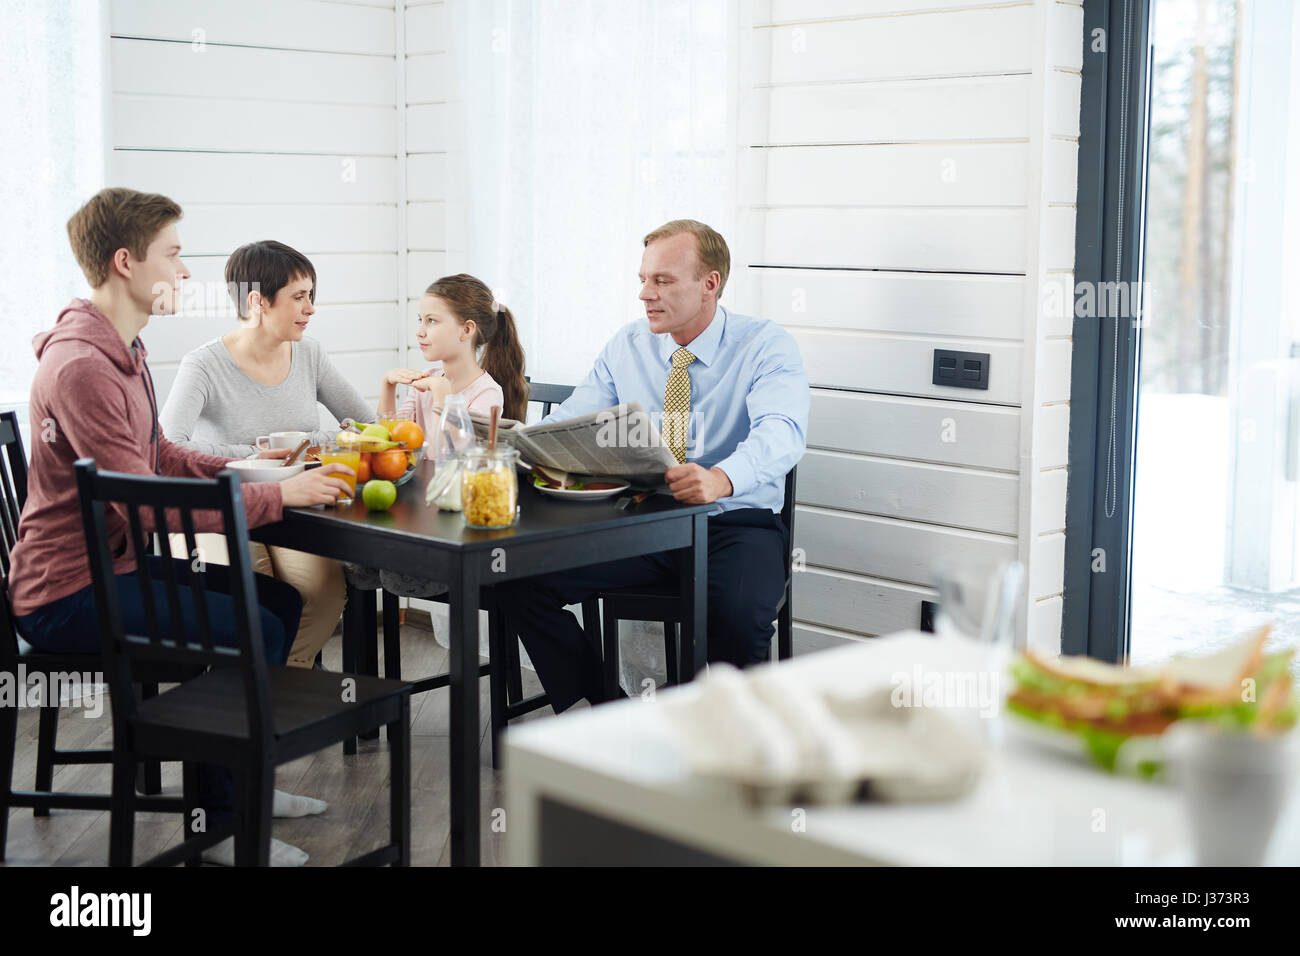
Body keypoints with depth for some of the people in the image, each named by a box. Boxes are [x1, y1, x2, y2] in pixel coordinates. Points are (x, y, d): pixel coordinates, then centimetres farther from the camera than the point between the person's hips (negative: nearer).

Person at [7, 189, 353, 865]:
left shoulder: (121, 351, 12)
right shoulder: (80, 366, -24)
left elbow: (160, 457, 20)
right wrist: (279, 495, -22)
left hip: (119, 565, 11)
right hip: (68, 594, -11)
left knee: (279, 599, 10)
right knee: (253, 633, -20)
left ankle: (241, 779, 22)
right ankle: (221, 821, -3)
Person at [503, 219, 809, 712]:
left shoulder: (767, 346, -4)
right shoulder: (627, 347, 11)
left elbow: (780, 432, -22)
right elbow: (571, 421, 6)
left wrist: (721, 479, -44)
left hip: (733, 525, -4)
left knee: (739, 617, -36)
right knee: (523, 578, -17)